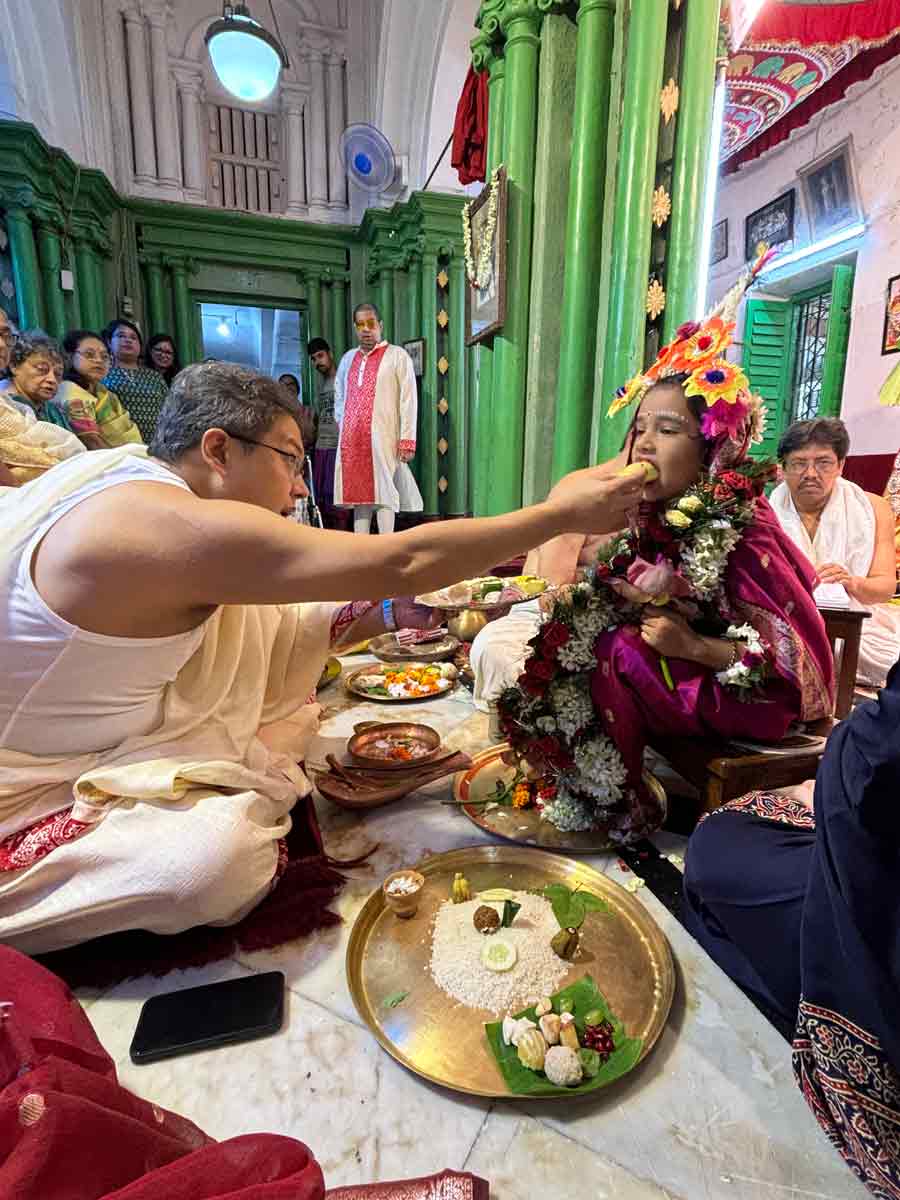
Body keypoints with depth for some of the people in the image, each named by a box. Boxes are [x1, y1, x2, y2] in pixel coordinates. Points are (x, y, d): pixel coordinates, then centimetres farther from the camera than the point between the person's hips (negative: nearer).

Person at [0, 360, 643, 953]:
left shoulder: (140, 477, -1)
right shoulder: (169, 524, -31)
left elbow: (270, 635, 2)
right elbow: (402, 561, -32)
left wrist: (395, 612, -7)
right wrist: (561, 513, -22)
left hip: (98, 744, 9)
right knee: (221, 851, -30)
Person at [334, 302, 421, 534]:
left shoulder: (397, 355, 2)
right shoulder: (348, 358, 19)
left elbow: (408, 400, -6)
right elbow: (339, 396, 30)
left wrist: (407, 440, -13)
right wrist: (343, 426, 18)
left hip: (383, 438, -5)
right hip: (351, 440, 6)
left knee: (384, 492, -7)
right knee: (358, 491, 5)